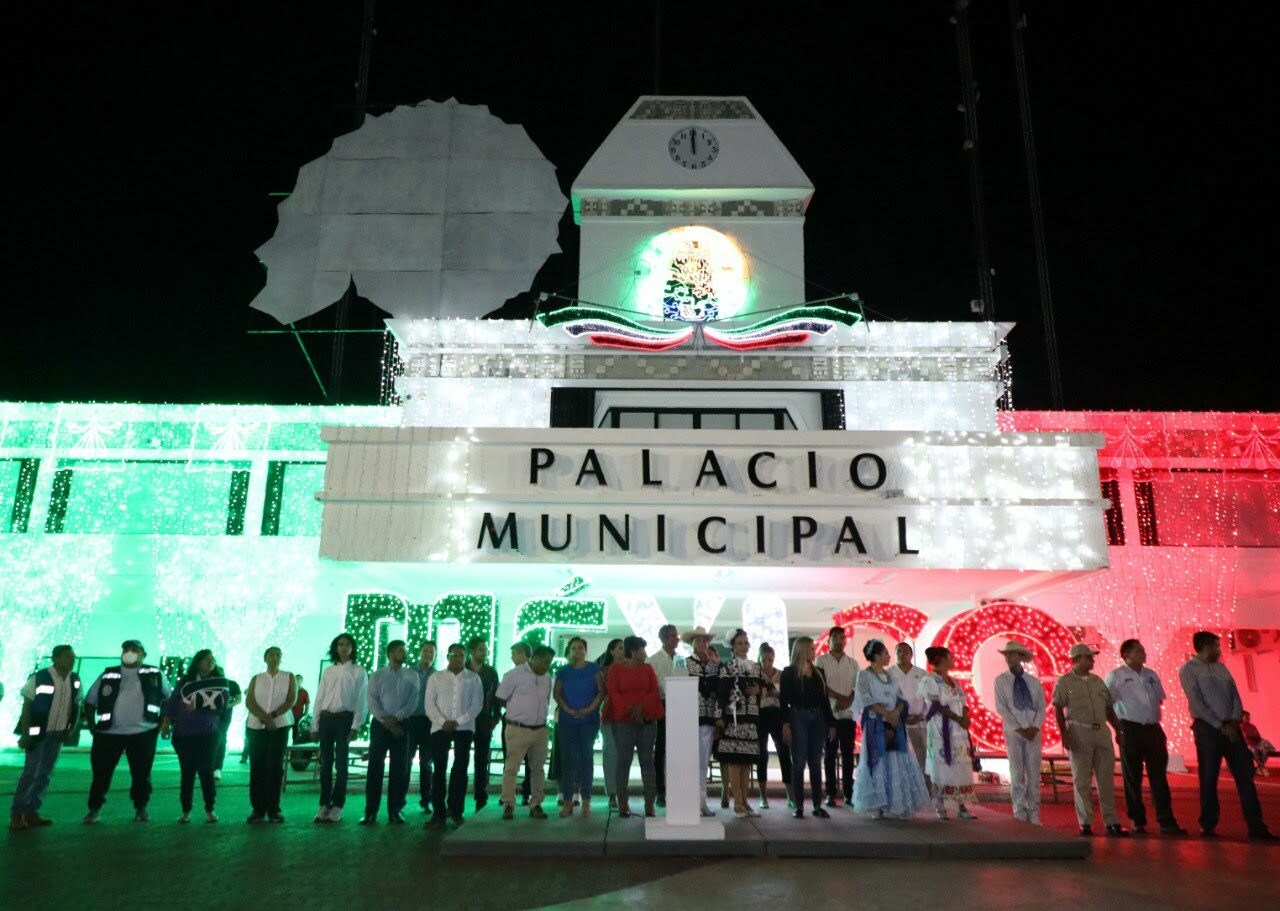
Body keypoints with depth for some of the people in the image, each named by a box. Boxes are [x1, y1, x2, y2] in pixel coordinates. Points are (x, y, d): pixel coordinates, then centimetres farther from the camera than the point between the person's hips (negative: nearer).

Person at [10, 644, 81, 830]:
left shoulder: (75, 681, 3)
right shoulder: (38, 679, -13)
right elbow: (26, 706, -10)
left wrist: (72, 728, 2)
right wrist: (26, 734, -14)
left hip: (58, 735, 6)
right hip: (38, 734, -5)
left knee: (45, 775, 9)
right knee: (31, 774, -7)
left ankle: (31, 813, 19)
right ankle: (16, 815, 3)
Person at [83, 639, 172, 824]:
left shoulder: (154, 674, 5)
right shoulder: (108, 675, 6)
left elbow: (169, 698, 13)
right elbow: (90, 702, 11)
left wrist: (163, 721, 5)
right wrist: (92, 726, 2)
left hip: (143, 734, 0)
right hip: (108, 733, 1)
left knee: (142, 773, 5)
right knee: (101, 772, 4)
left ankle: (141, 808, 20)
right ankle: (94, 809, 20)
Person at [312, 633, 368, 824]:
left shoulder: (359, 672, 1)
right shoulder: (328, 671, 11)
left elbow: (361, 701, -3)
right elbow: (319, 699, 12)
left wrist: (356, 726, -11)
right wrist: (316, 725, 6)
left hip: (345, 718, -3)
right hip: (326, 718, 3)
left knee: (341, 763, -1)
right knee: (325, 763, 6)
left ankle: (337, 806, 8)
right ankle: (324, 805, 14)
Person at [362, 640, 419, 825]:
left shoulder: (412, 676, 7)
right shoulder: (377, 675, 5)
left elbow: (413, 701, -2)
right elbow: (372, 701, -3)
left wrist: (396, 718, -13)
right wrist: (385, 721, -13)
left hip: (402, 724, 1)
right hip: (380, 724, -1)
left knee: (399, 768, 2)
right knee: (375, 767, -3)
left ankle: (395, 811, 9)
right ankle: (370, 812, 3)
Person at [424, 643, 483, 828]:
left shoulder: (474, 678, 6)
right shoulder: (436, 678, 9)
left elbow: (477, 705, 0)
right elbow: (430, 704, 2)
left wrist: (458, 722, -11)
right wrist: (443, 722, -11)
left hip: (464, 728, 0)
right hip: (440, 728, 0)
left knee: (460, 769, -1)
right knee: (439, 769, -1)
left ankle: (455, 810, 8)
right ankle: (438, 812, 4)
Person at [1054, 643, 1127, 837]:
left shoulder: (1097, 681, 15)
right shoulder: (1064, 682, -1)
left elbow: (1108, 708, 19)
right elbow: (1058, 710, -5)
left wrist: (1119, 731, 14)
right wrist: (1064, 733, -13)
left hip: (1102, 732, 5)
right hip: (1079, 734, -5)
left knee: (1106, 779, 5)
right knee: (1081, 781, 0)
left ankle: (1111, 822, 12)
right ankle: (1085, 823, 7)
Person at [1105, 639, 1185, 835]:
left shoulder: (1151, 675, 14)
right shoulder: (1115, 676, -1)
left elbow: (1159, 699, 22)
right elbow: (1106, 704, -2)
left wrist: (1155, 720, 14)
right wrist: (1119, 728, -4)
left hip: (1153, 729, 4)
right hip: (1130, 729, -4)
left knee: (1159, 776, 3)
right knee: (1132, 778, 3)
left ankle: (1166, 821, 6)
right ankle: (1137, 821, 12)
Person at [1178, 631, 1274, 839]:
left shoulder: (1221, 668, 17)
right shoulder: (1189, 670, -3)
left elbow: (1235, 696, 10)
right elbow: (1196, 703, -11)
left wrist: (1234, 721, -6)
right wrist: (1221, 725, -14)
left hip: (1231, 728, 6)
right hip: (1208, 729, -6)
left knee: (1245, 775, 2)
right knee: (1209, 779, -1)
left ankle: (1256, 826, 7)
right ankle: (1208, 826, 10)